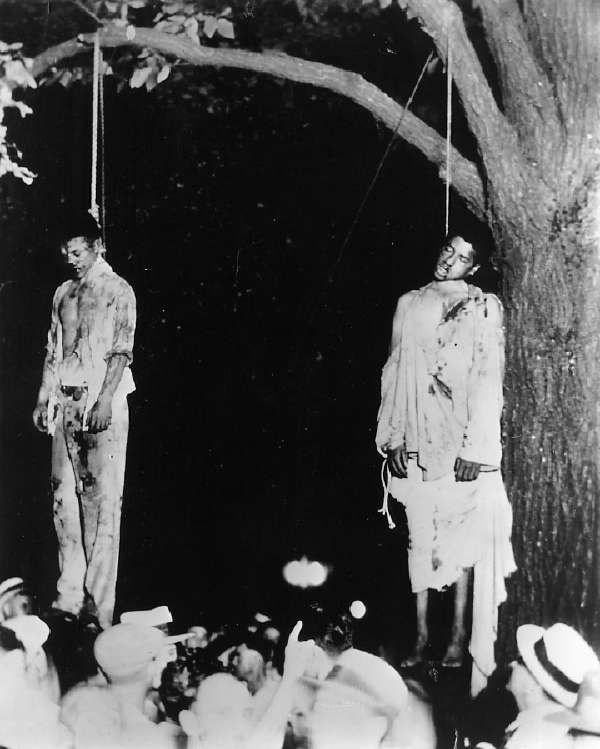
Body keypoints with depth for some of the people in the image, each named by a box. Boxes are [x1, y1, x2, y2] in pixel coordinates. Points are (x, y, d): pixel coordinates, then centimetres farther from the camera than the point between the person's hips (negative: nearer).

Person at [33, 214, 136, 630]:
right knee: (64, 493, 5)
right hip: (64, 402, 6)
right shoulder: (63, 292, 19)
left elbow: (121, 351, -8)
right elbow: (53, 351, 20)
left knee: (102, 497, -6)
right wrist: (43, 400, 14)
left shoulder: (118, 290, 1)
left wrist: (105, 401, -17)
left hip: (101, 400, -6)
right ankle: (69, 596, 14)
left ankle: (98, 604, 1)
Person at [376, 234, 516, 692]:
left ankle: (459, 635, 19)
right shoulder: (409, 305, 10)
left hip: (461, 444, -2)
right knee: (419, 536, 8)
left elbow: (488, 381, -5)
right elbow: (394, 372, 9)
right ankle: (421, 633, 20)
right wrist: (393, 437, 3)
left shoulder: (484, 309, 0)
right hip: (416, 443, 3)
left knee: (459, 536, 5)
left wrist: (475, 447, -11)